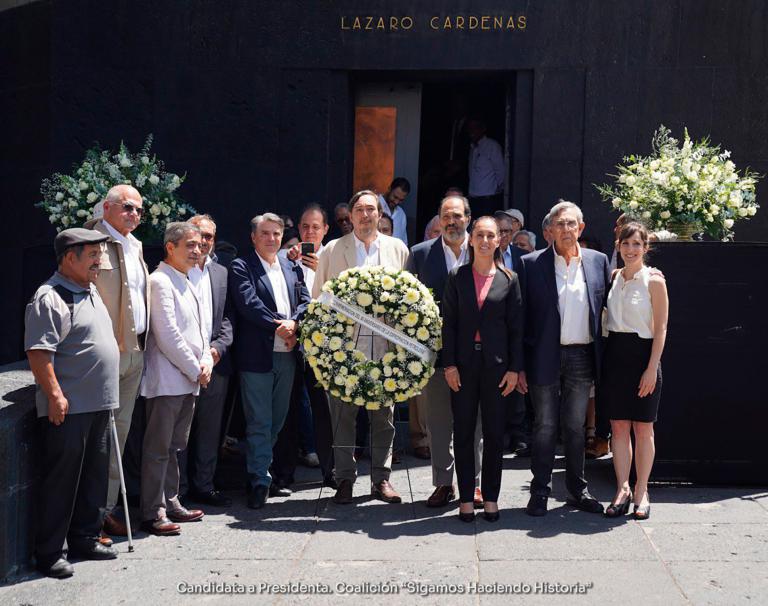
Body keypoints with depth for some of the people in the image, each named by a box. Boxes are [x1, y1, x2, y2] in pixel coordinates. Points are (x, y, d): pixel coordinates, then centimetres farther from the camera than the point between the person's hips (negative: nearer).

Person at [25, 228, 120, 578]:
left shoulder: (91, 293, 16)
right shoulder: (50, 297, -14)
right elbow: (38, 352, -20)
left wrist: (108, 396, 23)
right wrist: (55, 395, -24)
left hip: (99, 404, 9)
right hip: (68, 408, -9)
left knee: (94, 476, 15)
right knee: (60, 480, -3)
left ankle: (85, 539, 28)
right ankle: (48, 554, 6)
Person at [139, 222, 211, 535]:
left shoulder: (186, 283, 19)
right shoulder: (160, 281, -10)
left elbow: (199, 330, 20)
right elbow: (168, 336, -16)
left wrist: (206, 362, 3)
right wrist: (195, 370, -11)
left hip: (188, 379, 9)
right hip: (168, 379, -9)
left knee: (174, 445, 14)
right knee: (158, 448, -6)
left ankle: (170, 503, 22)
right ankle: (152, 513, -2)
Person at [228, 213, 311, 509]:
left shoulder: (292, 268, 15)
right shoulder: (241, 267, -3)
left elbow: (306, 301, 7)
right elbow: (248, 304, -14)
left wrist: (293, 323, -12)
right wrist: (277, 327, -16)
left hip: (287, 354, 6)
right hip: (257, 355, -6)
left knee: (277, 420, 13)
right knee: (259, 423, -3)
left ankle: (260, 473, 24)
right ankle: (260, 482, 1)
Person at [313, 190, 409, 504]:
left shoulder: (398, 249, 9)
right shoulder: (332, 250, 6)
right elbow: (318, 298, 7)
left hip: (385, 346, 1)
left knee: (383, 416, 7)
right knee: (343, 415, 3)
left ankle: (381, 478, 17)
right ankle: (345, 479, 14)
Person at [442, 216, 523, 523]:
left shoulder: (509, 279, 4)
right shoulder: (457, 277, 5)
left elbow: (516, 327, 3)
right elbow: (448, 322, 2)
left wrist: (514, 368, -3)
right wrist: (449, 364, -5)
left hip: (496, 364, 0)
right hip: (464, 363, 0)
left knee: (495, 433, 4)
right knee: (463, 432, 4)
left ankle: (491, 498, 15)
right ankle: (466, 498, 13)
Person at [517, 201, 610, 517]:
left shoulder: (598, 261, 6)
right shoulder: (532, 264, -2)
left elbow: (606, 309, 10)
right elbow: (523, 316, -2)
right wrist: (519, 365, -6)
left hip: (582, 357, 2)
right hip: (545, 357, -2)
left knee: (575, 427, 12)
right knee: (545, 426, 4)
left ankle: (577, 489, 23)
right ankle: (540, 492, 14)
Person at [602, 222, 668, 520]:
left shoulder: (654, 280, -5)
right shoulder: (614, 277, 9)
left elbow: (661, 328, -7)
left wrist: (652, 368, -13)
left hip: (642, 354, -4)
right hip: (614, 353, 4)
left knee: (643, 428, 2)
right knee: (618, 427, 5)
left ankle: (641, 491, 12)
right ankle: (622, 489, 11)